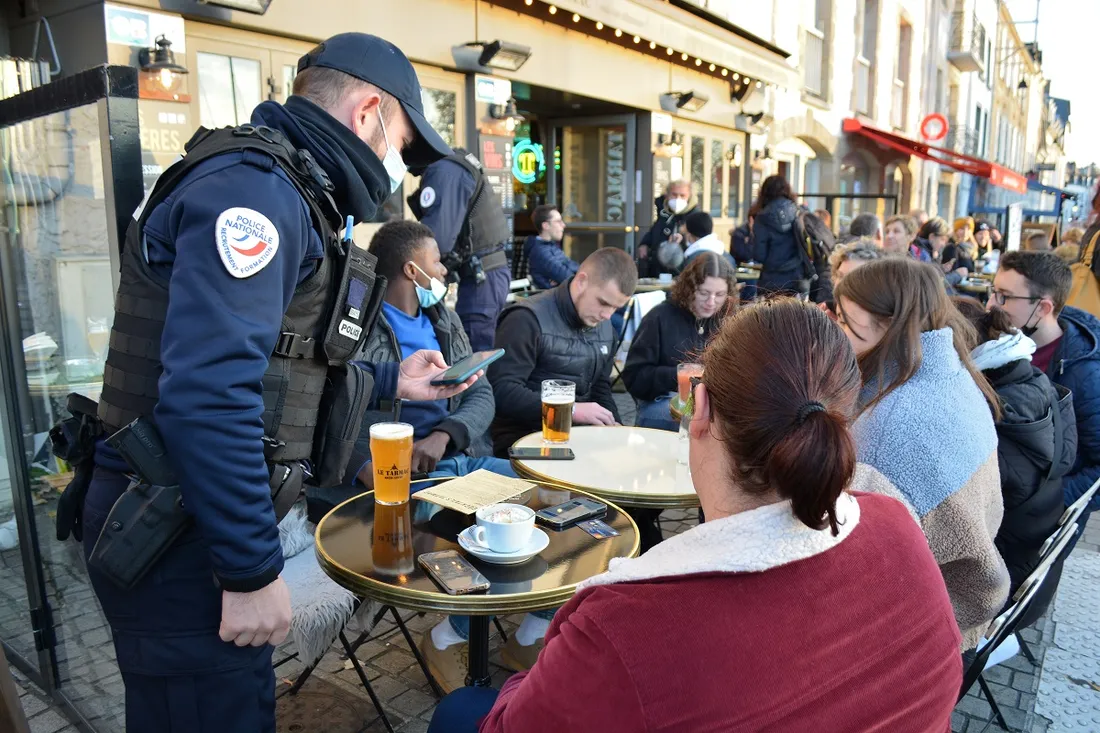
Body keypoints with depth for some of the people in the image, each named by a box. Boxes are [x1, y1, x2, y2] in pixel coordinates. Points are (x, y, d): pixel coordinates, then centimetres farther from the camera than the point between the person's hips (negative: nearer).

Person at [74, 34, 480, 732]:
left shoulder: (286, 195, 15)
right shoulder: (254, 186, -18)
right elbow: (208, 394, -29)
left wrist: (390, 381, 21)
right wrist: (254, 571, -23)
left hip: (197, 520, 10)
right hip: (173, 535, -10)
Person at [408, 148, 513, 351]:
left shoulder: (443, 171, -16)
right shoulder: (455, 163, 16)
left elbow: (437, 238, -24)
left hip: (481, 275, -10)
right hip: (489, 269, 10)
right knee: (486, 353, 17)